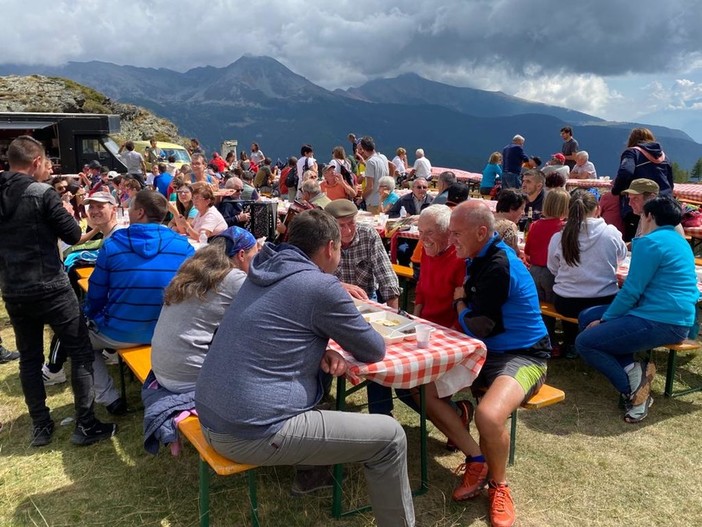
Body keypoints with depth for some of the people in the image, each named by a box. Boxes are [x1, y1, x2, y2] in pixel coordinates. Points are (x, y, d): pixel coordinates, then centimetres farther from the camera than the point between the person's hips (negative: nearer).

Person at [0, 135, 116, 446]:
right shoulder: (42, 193, -13)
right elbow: (73, 235, -10)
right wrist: (65, 213, 8)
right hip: (50, 288, -6)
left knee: (29, 359, 15)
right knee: (81, 353, 4)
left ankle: (41, 427, 22)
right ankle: (85, 426, 6)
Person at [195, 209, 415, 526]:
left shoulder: (265, 271, 10)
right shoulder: (320, 285, -12)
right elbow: (374, 351, -1)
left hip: (212, 418, 9)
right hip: (252, 432, -9)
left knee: (315, 371, 31)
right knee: (390, 437, -1)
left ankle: (313, 470, 41)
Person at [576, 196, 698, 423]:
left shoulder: (650, 243, -13)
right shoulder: (681, 242, 17)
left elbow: (631, 292, -15)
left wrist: (604, 320, -3)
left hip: (660, 323, -10)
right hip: (676, 317, 10)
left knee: (584, 342, -11)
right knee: (588, 317, 13)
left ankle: (633, 388, -9)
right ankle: (632, 369, -1)